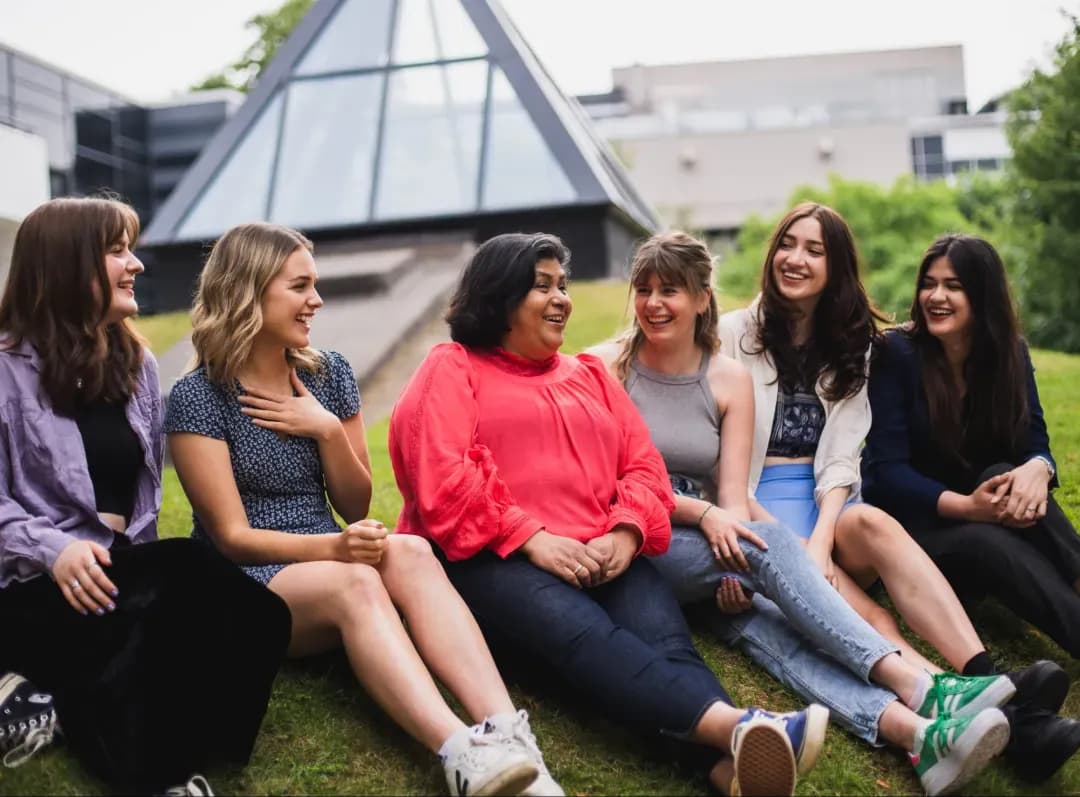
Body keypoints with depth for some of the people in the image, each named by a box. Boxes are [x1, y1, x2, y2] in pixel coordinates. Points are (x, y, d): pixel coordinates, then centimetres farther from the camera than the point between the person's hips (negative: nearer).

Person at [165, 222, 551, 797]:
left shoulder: (329, 374, 7)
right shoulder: (198, 399, -8)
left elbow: (355, 507, 9)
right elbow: (232, 536, -12)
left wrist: (328, 430, -9)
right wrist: (333, 546, -28)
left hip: (328, 560, 4)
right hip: (240, 586, -4)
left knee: (409, 552, -31)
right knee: (354, 582, -37)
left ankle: (506, 734, -50)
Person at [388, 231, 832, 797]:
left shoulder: (589, 374, 27)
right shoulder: (451, 369, 10)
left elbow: (643, 467, 18)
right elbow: (440, 477, -6)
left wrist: (624, 534, -4)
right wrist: (532, 540, -15)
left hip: (600, 559, 5)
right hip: (492, 560, -4)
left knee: (663, 635, -29)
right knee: (583, 634, -36)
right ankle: (734, 726, -58)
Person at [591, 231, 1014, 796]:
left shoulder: (729, 379, 9)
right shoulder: (606, 366, 0)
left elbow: (732, 497, 2)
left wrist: (738, 566, -18)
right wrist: (700, 513, -19)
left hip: (710, 549, 3)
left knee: (752, 619, -31)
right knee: (771, 544, -29)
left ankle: (912, 732, -52)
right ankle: (916, 690, -38)